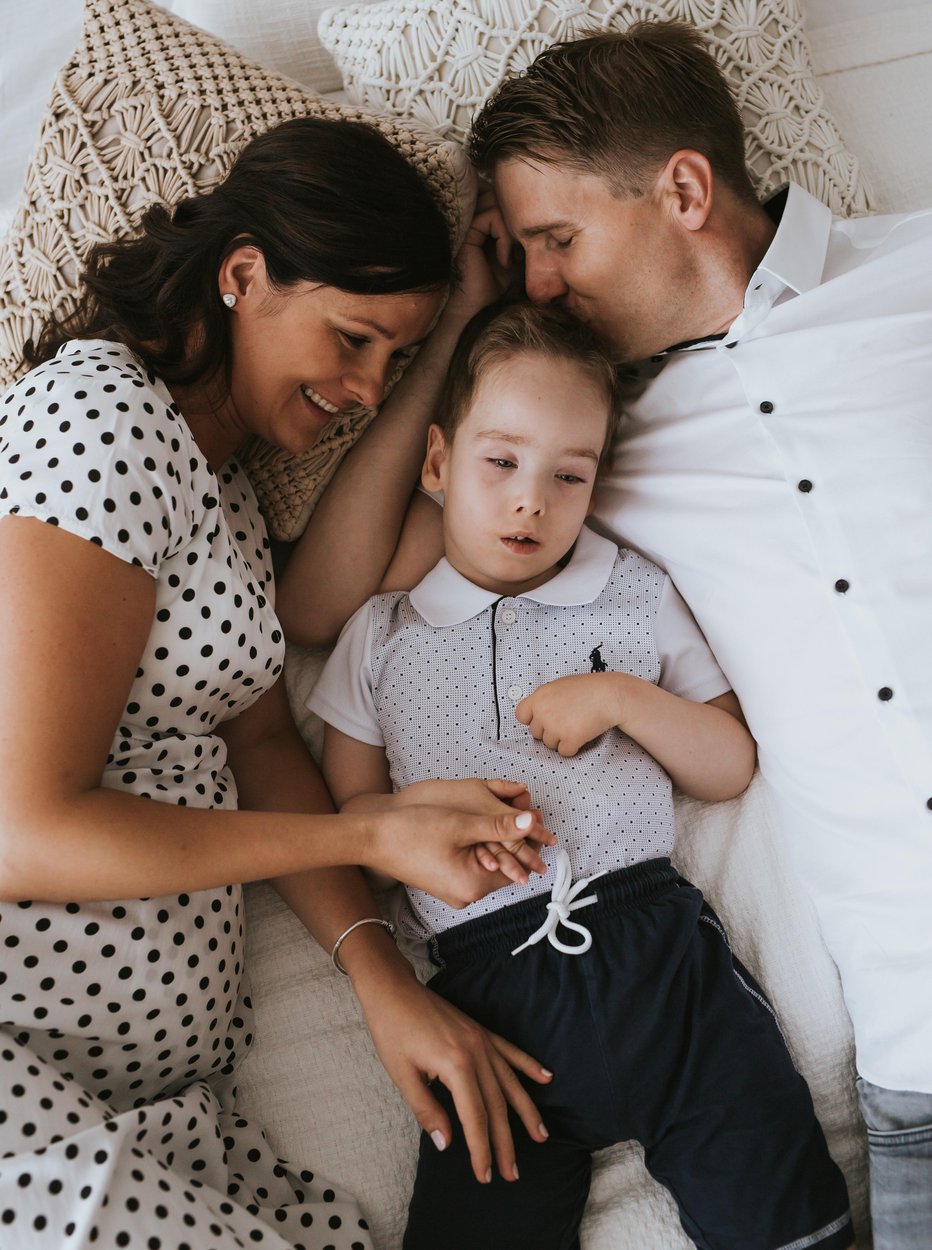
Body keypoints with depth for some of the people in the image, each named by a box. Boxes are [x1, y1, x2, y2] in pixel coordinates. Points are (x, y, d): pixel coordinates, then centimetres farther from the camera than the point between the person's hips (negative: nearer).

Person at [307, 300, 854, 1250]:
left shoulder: (637, 595, 13)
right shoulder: (382, 636, 13)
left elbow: (732, 767, 14)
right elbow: (344, 810, 12)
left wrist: (622, 697, -3)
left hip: (657, 942, 0)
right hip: (490, 983, 0)